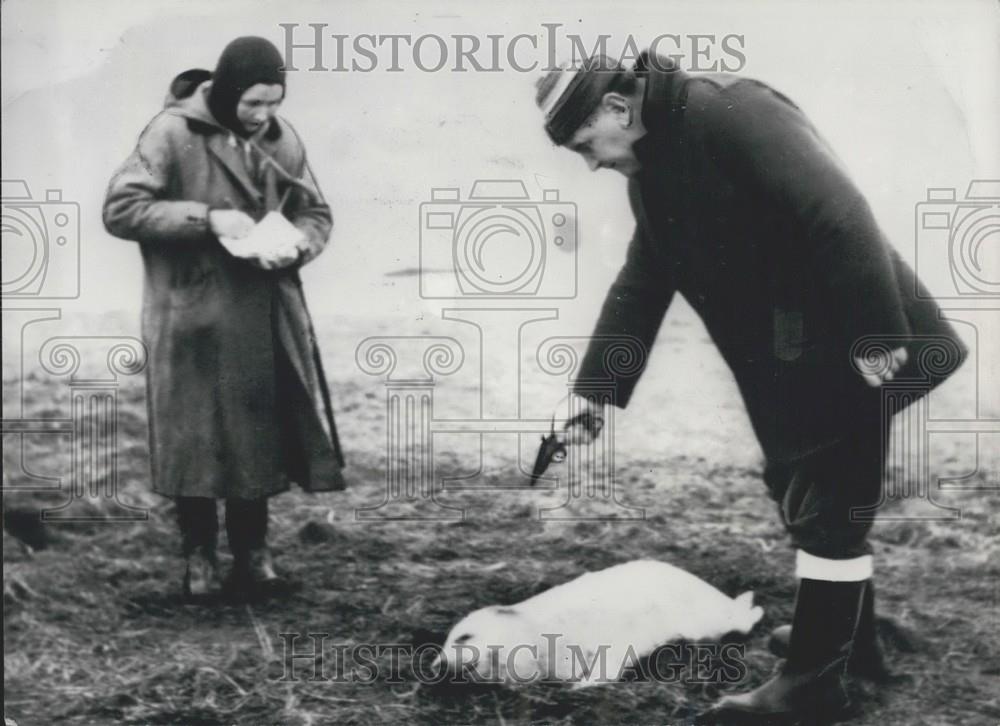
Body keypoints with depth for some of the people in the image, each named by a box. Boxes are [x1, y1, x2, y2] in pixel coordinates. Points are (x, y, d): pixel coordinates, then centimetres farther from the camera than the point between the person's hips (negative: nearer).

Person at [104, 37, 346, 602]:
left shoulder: (281, 137, 4)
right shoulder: (174, 134, -10)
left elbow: (317, 214, 13)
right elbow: (121, 209, -13)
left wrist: (296, 246, -10)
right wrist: (207, 218, -21)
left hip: (265, 318, 4)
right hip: (194, 320, -4)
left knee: (259, 434, 8)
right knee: (195, 439, 3)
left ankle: (253, 551, 21)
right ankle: (199, 556, 18)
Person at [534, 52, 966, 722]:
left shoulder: (731, 111, -21)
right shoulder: (650, 171, 9)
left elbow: (837, 214, -28)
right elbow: (638, 289, 14)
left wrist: (875, 334, -29)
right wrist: (596, 388, 8)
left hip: (849, 351, -9)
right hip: (783, 365, 9)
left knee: (828, 508, -3)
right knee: (799, 493, 17)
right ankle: (851, 637, 33)